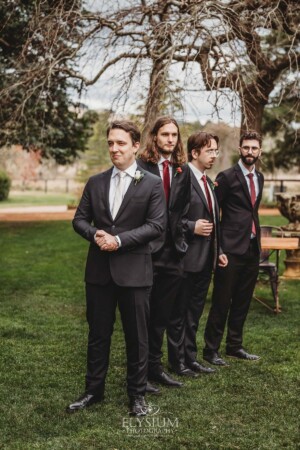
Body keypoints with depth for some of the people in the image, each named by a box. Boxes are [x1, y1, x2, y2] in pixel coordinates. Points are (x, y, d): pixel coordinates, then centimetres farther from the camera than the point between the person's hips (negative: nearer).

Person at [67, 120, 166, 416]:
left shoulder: (152, 184, -2)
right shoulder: (95, 183, 9)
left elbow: (156, 225, -9)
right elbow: (79, 220, 10)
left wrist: (119, 240, -17)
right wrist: (95, 234, -12)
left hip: (134, 270, -3)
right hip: (99, 270, 3)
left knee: (137, 336, 7)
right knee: (98, 333, 13)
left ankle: (137, 394, 23)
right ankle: (94, 389, 28)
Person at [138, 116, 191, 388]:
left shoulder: (183, 170, 10)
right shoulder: (141, 167, -9)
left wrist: (180, 238, 8)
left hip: (173, 253, 5)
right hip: (147, 252, -5)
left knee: (162, 315, 15)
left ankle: (155, 367, 27)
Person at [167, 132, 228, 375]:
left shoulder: (209, 182, 14)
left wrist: (218, 250, 16)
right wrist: (192, 227, -23)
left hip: (206, 259, 8)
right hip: (187, 258, -8)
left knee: (194, 313, 17)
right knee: (179, 314, 6)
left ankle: (190, 357, 29)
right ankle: (177, 361, 18)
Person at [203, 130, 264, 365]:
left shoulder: (259, 178, 13)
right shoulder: (227, 177, -8)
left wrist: (257, 239, 16)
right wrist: (217, 245, -11)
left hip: (252, 248, 7)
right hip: (232, 248, -7)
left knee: (242, 302, 14)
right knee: (222, 302, 0)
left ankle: (235, 346, 26)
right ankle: (211, 349, 10)